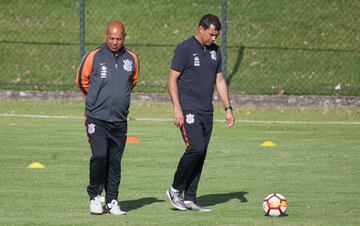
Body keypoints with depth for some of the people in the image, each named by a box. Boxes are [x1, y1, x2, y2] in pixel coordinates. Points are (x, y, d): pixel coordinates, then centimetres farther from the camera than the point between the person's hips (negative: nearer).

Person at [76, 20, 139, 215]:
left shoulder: (131, 59, 6)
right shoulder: (94, 57, -4)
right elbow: (82, 80, 11)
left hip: (120, 120, 3)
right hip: (97, 118, -3)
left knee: (115, 162, 4)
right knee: (99, 156, -15)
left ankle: (112, 201, 11)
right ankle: (95, 197, 0)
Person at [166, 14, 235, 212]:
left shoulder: (215, 51, 13)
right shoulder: (185, 49, -7)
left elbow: (219, 80, 19)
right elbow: (172, 79, -8)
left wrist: (228, 108, 12)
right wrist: (177, 109, -15)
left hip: (206, 112, 7)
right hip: (188, 111, -7)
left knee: (201, 154, 4)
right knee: (196, 148, -17)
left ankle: (189, 199, 9)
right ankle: (175, 190, -2)